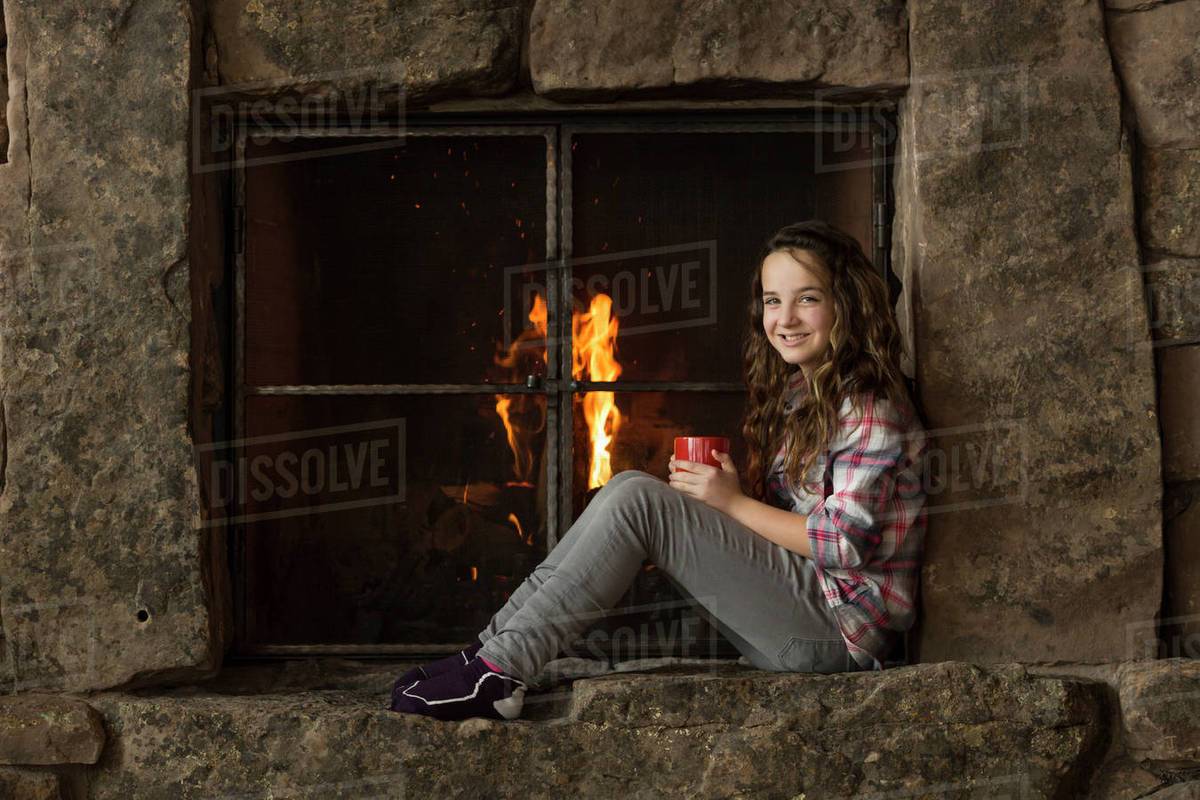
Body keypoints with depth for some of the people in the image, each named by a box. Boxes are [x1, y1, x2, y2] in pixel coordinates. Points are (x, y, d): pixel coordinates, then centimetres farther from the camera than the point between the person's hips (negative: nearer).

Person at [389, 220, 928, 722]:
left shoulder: (870, 408, -10)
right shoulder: (793, 392, 17)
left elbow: (845, 544, -18)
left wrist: (735, 502, -11)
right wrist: (709, 489, 0)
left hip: (842, 623, -9)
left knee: (636, 500, -19)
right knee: (628, 489, -3)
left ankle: (499, 673, -20)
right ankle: (491, 648, -9)